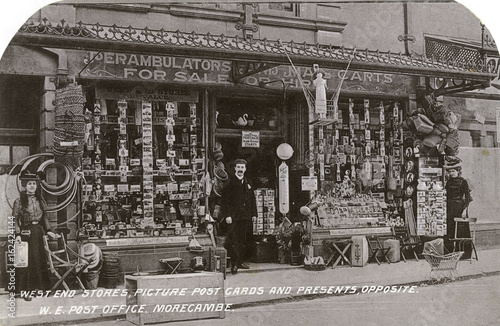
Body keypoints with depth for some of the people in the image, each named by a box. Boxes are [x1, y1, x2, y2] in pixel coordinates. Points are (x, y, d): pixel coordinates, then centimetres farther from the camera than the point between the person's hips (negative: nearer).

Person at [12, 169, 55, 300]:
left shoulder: (40, 200, 10)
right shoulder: (19, 201, -5)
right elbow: (14, 219, -7)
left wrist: (48, 230, 8)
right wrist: (18, 234, -16)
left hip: (38, 232, 5)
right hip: (25, 232, -5)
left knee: (39, 260, 8)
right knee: (26, 261, -3)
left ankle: (39, 287, 18)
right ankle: (25, 290, 2)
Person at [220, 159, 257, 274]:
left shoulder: (248, 183, 16)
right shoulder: (230, 182, -3)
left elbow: (252, 199, 19)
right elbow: (225, 200, -7)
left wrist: (254, 214, 12)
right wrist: (227, 215, -14)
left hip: (246, 217, 6)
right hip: (233, 218, -6)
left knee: (245, 241, 8)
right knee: (234, 241, -9)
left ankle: (241, 261, 18)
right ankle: (234, 264, -7)